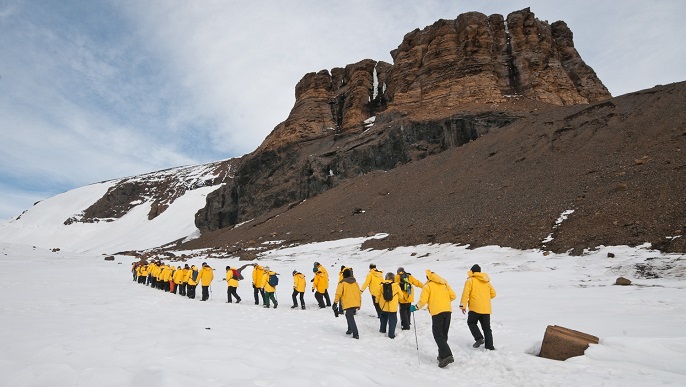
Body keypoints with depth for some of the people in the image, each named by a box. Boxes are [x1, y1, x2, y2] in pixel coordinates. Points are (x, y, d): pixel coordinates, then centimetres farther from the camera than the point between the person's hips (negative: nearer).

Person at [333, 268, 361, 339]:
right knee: (349, 316, 25)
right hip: (356, 303, 6)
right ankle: (350, 329, 28)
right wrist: (359, 304, 25)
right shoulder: (355, 282, 14)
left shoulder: (342, 283, -2)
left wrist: (335, 302, 3)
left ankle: (355, 334, -12)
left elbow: (338, 293, -7)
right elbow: (359, 293, 17)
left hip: (348, 304, -6)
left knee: (350, 318, -4)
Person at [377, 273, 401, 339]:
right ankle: (391, 334, 7)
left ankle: (382, 330, 38)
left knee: (383, 318, 25)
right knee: (392, 320, 7)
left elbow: (378, 294, 1)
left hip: (383, 306, 3)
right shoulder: (396, 286, -9)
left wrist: (377, 302, 18)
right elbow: (400, 295, 4)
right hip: (393, 307, -3)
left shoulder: (381, 285, -6)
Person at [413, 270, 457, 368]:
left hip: (437, 312, -6)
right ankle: (442, 355, 21)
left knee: (438, 335, -2)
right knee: (444, 335, 16)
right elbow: (453, 296, 13)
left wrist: (416, 307, 6)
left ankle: (447, 355, -15)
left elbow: (423, 300, -9)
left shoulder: (428, 285, -1)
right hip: (448, 310, 6)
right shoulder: (444, 283, 15)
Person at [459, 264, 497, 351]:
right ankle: (490, 346, 11)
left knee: (471, 322, 13)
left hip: (475, 308, -5)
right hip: (486, 308, 5)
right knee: (486, 327, 12)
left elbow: (465, 293, -11)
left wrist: (463, 306, -7)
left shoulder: (470, 280, -4)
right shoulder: (486, 281, 14)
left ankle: (479, 338, -5)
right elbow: (493, 293, 18)